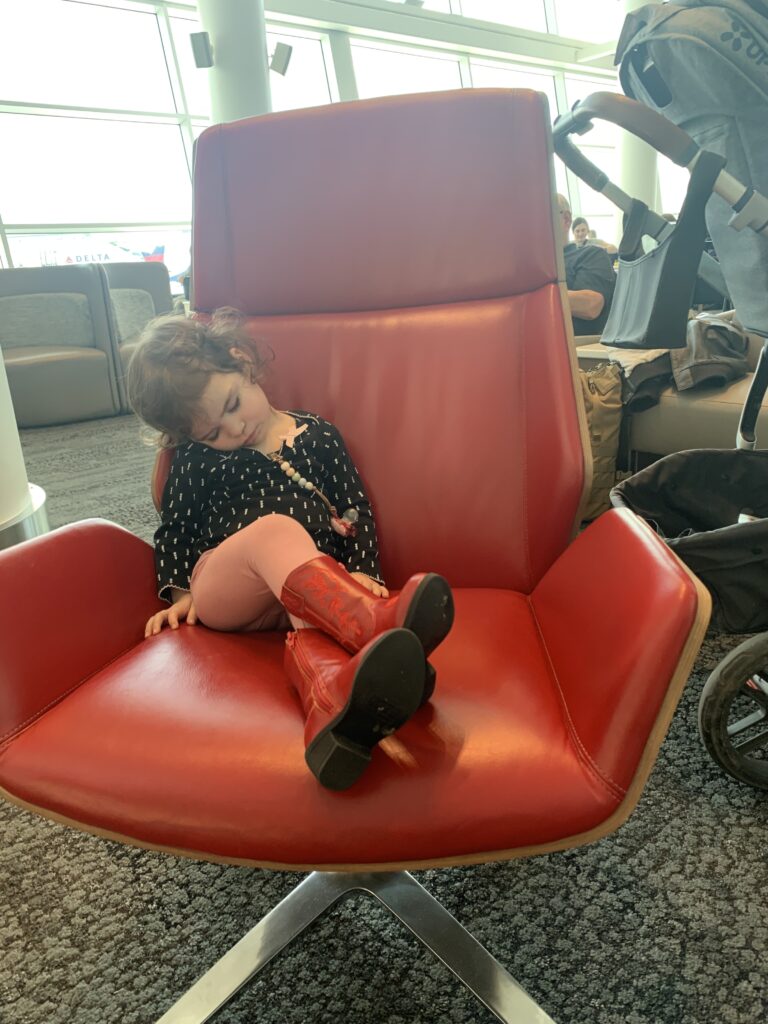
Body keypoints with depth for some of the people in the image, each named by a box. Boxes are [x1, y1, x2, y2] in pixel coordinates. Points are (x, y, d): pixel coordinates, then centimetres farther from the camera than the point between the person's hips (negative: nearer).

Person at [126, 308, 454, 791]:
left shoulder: (317, 437, 9)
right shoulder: (196, 458, 9)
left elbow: (357, 514, 9)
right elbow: (174, 531, 17)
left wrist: (361, 573, -5)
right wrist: (180, 594, 5)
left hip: (307, 592, 2)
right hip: (220, 593, -1)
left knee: (315, 617, -36)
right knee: (275, 529, -35)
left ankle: (334, 699, -72)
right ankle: (374, 624, -64)